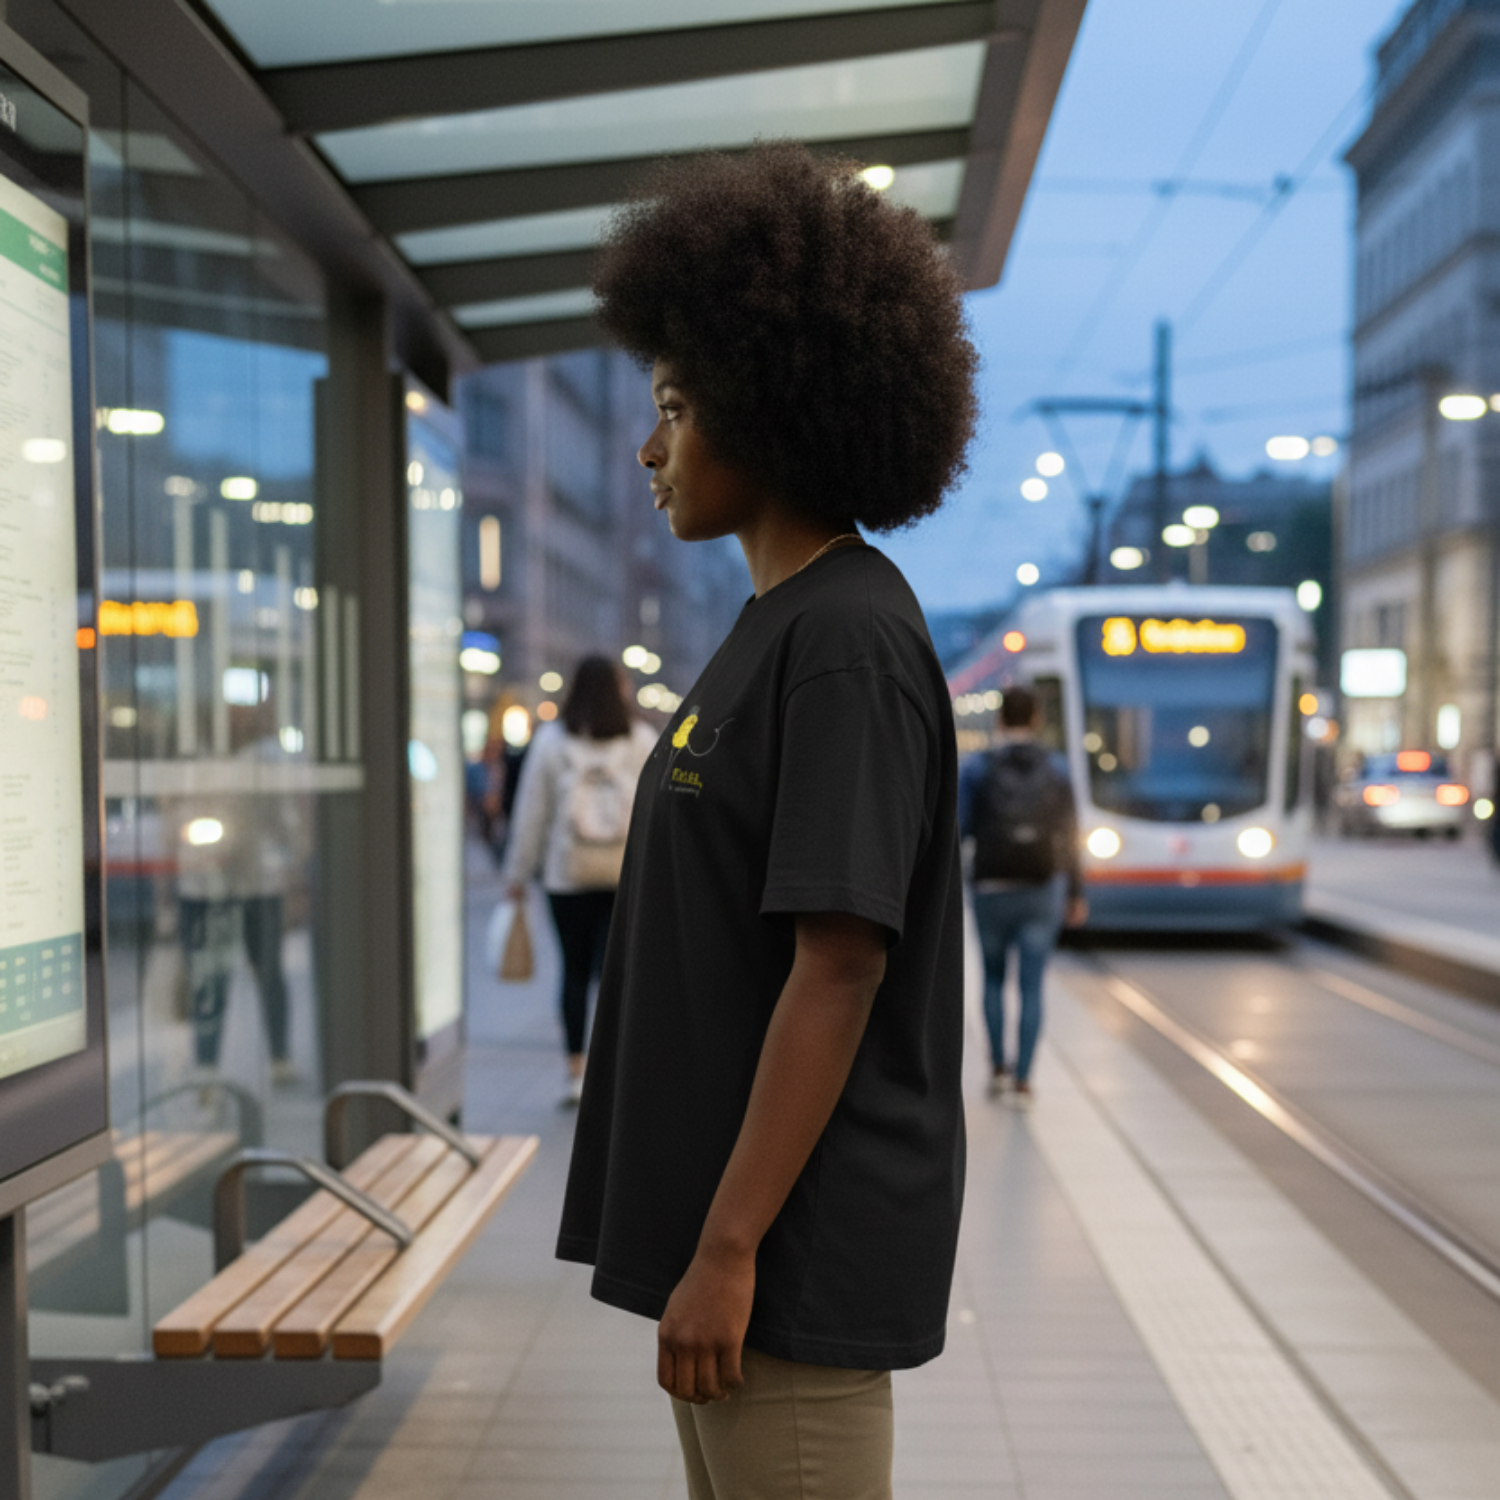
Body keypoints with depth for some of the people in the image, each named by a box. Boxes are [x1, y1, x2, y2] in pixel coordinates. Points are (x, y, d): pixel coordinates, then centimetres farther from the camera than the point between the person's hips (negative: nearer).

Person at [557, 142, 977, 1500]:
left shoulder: (849, 639, -17)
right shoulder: (775, 630, 13)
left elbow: (841, 966, -22)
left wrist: (725, 1248, -21)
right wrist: (706, 1234, 19)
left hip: (799, 1241, -10)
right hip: (733, 1210, 10)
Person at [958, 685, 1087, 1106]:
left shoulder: (976, 768, -4)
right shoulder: (1056, 772, 1)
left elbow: (958, 828, -10)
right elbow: (1068, 839, 3)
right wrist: (1076, 894, 13)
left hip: (993, 890, -1)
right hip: (1043, 890, 1)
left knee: (993, 977, 20)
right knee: (1031, 987, 4)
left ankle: (999, 1068, 15)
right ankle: (1022, 1081, -1)